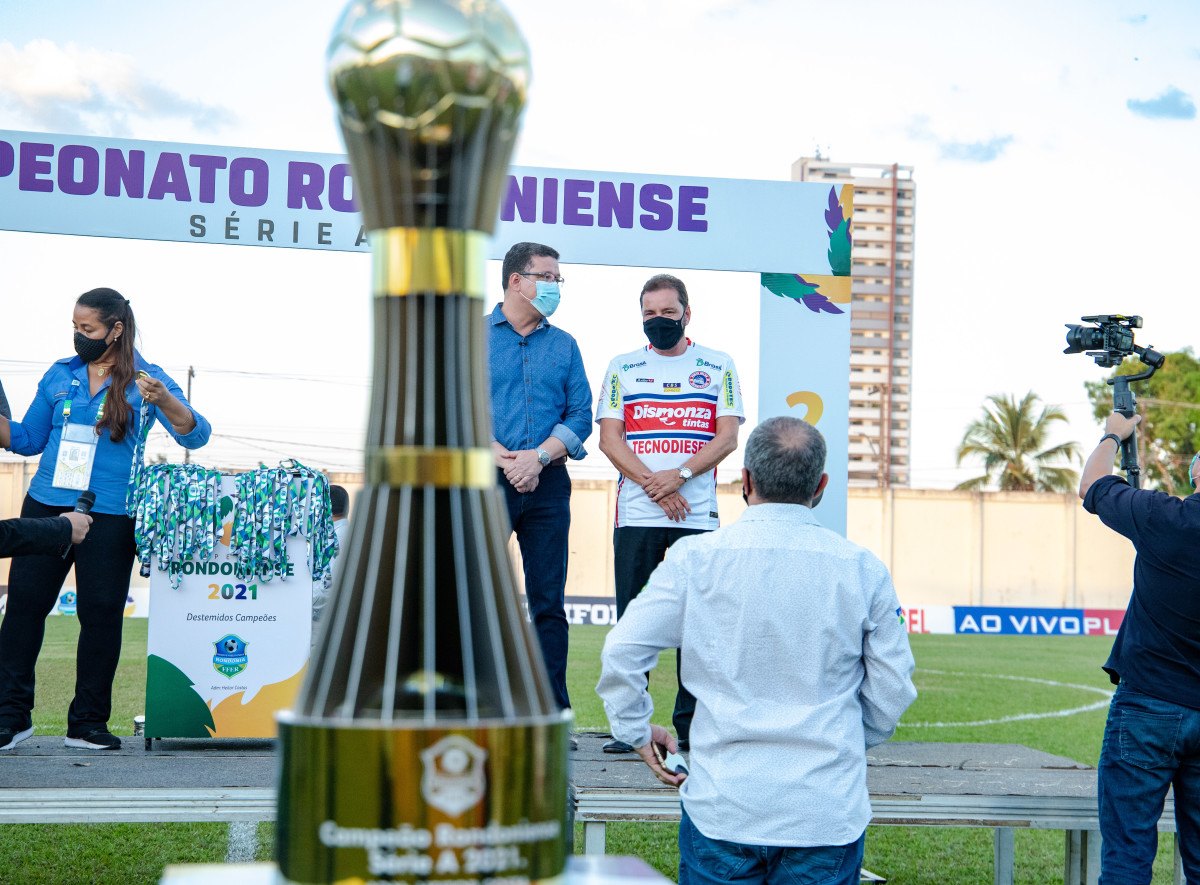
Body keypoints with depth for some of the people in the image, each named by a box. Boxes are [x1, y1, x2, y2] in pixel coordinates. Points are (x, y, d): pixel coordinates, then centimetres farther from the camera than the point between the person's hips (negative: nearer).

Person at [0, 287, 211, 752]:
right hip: (46, 505, 3)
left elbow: (195, 436, -8)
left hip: (110, 516, -3)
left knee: (101, 613, 0)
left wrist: (164, 399, -26)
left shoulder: (145, 379, 1)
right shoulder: (59, 375, 10)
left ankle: (88, 723, 11)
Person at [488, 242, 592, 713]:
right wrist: (502, 458, -14)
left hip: (547, 484, 2)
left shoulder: (564, 345, 14)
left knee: (548, 603, 2)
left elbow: (581, 414, 6)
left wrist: (539, 455, -10)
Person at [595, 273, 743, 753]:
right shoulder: (622, 366, 12)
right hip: (636, 514, 1)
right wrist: (652, 485, -10)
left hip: (698, 514, 0)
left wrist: (679, 475, -13)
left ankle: (691, 727, 4)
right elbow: (609, 437, 3)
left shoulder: (718, 366, 11)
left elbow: (728, 435, 1)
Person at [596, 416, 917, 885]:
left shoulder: (696, 557, -4)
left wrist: (637, 731, 13)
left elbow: (621, 652, -4)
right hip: (828, 817, 1)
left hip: (722, 807, -1)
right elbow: (892, 693, 6)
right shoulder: (862, 570, 0)